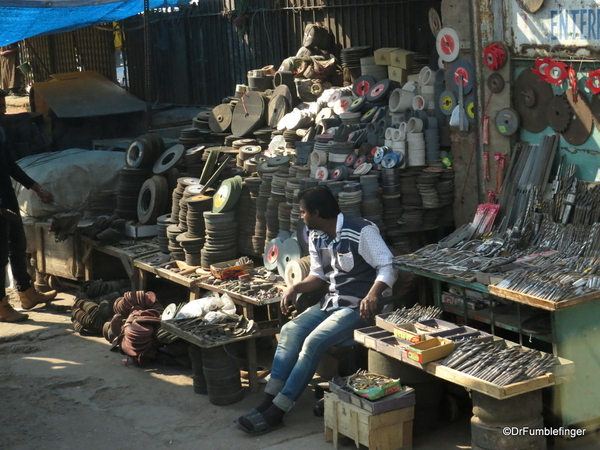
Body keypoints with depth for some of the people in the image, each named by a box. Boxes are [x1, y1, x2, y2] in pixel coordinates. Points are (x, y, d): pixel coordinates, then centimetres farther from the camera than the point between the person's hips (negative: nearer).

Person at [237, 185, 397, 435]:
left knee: (314, 341, -26)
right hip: (330, 302, 8)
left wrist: (373, 295, -34)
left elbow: (387, 268, -15)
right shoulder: (316, 237, 10)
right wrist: (296, 288, 0)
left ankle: (276, 412, -24)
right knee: (290, 330, -16)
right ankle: (269, 402, -21)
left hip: (358, 307, -8)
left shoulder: (362, 232, -15)